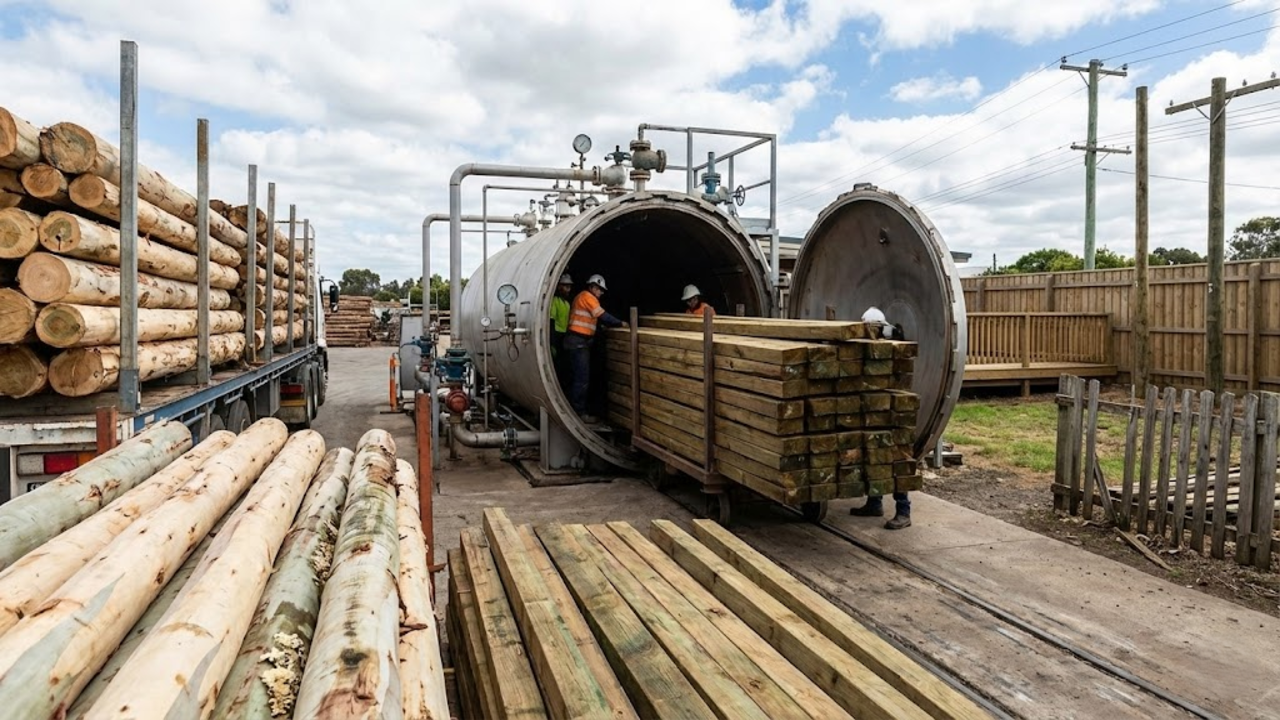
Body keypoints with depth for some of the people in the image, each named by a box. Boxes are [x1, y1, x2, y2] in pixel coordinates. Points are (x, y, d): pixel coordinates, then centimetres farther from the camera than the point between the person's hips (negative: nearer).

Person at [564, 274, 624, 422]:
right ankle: (579, 413, -7)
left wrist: (605, 325, 9)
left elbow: (596, 317, 22)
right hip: (578, 341, -11)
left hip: (578, 341, 11)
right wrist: (620, 323, -3)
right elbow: (603, 316, -12)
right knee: (582, 378, -9)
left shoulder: (582, 297, 22)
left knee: (578, 377, 13)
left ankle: (574, 409, 18)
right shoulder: (587, 297, -9)